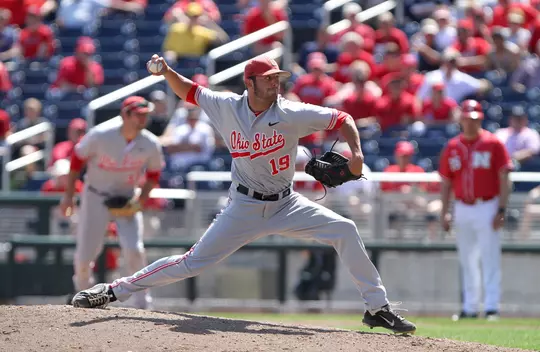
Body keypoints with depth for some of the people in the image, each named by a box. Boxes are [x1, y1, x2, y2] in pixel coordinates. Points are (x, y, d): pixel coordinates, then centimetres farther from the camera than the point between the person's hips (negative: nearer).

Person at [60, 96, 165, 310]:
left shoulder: (151, 144, -13)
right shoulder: (100, 135, -20)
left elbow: (154, 173, 4)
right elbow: (77, 159, -7)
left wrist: (142, 197, -12)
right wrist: (68, 194, -6)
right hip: (96, 197, -1)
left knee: (134, 249, -17)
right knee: (85, 254, -1)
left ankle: (142, 303, -3)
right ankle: (82, 288, 32)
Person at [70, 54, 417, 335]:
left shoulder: (293, 114, -14)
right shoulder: (227, 107, -8)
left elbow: (343, 119, -9)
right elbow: (189, 91, 8)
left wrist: (356, 153, -25)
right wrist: (167, 71, -11)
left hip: (286, 205, 1)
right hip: (244, 207, -1)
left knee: (344, 230, -15)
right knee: (193, 262, -7)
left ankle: (377, 307, -5)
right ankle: (114, 290, 3)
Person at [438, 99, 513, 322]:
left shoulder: (493, 143, -3)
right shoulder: (452, 147, 9)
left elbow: (504, 179, -5)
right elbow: (446, 182, 14)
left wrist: (501, 210, -13)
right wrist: (444, 213, 6)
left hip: (487, 208, -5)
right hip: (462, 209, 5)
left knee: (490, 259, -8)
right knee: (467, 261, 9)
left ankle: (492, 306, -9)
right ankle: (470, 307, 15)